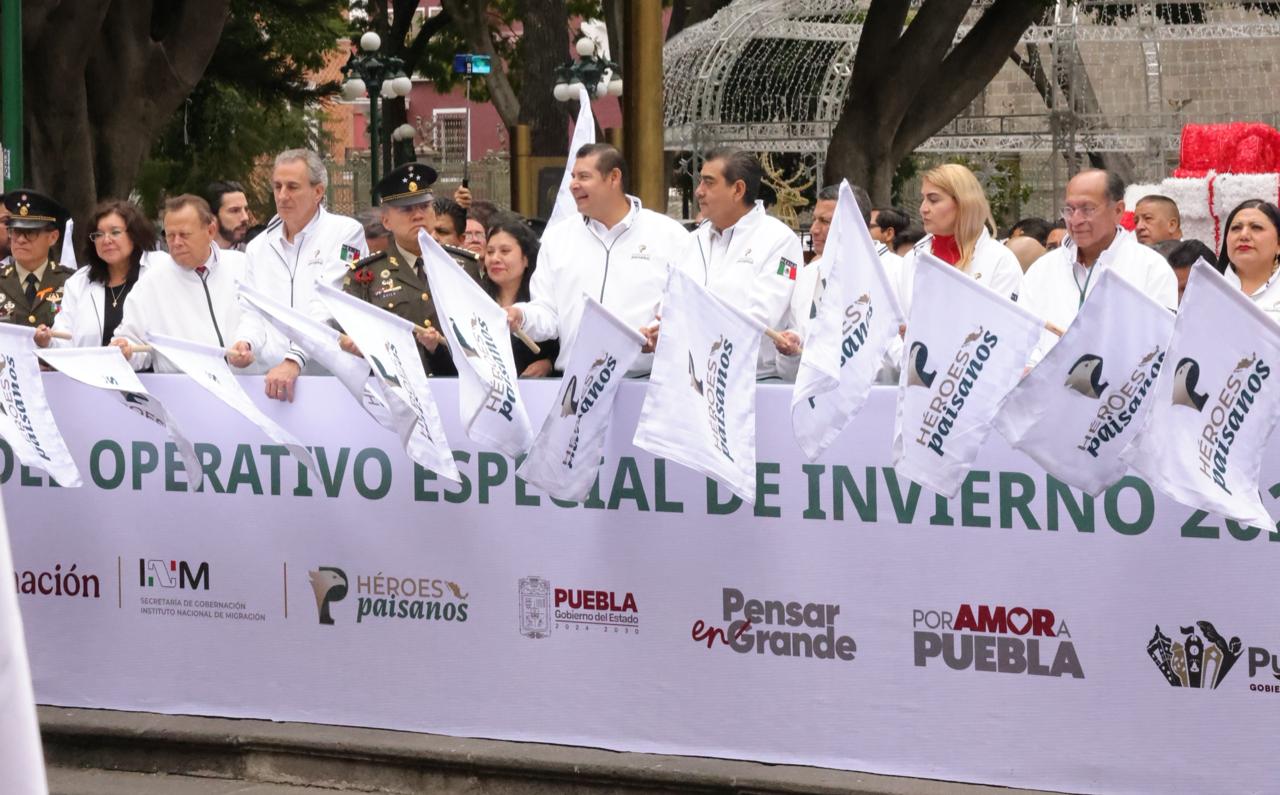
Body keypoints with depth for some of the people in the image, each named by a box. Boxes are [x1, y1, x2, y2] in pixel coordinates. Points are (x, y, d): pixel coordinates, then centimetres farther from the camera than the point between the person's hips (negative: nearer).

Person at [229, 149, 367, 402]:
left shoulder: (346, 233, 2)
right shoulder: (259, 246, 20)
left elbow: (329, 312, -10)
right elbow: (254, 313, 17)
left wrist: (295, 361, -21)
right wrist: (245, 343, -6)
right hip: (270, 379, 4)